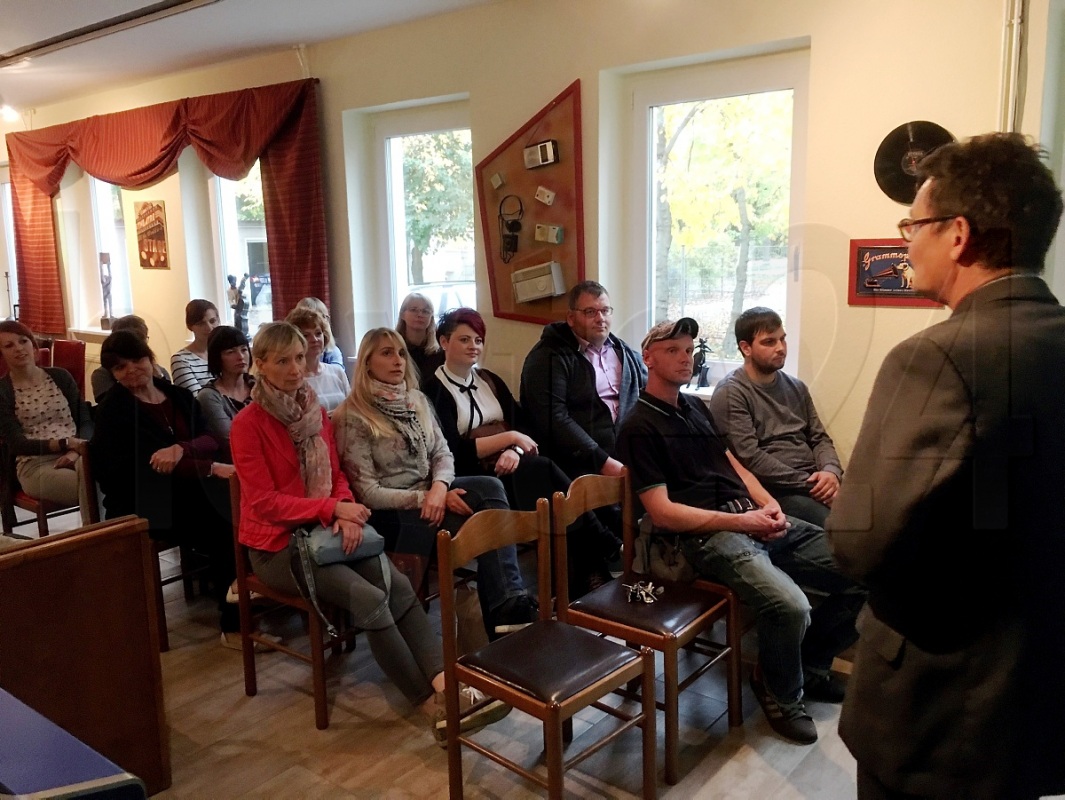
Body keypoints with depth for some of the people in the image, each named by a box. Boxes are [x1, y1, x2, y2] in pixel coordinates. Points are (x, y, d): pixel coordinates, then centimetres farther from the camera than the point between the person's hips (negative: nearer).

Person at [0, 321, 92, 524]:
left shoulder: (60, 376, 14)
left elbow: (85, 421, 9)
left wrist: (75, 451, -13)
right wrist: (66, 443, -18)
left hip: (76, 454, 3)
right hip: (35, 465, -3)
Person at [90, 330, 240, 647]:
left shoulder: (180, 396, 14)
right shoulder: (112, 410, -2)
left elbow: (209, 440, 0)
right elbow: (147, 464, -15)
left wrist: (180, 449, -23)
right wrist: (211, 468, -25)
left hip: (186, 491, 5)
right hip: (142, 505, -5)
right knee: (224, 532, -27)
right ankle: (234, 625, -15)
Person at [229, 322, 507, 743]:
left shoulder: (316, 412, 9)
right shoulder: (248, 424, -10)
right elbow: (264, 502, -13)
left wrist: (345, 512, -10)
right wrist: (333, 508, -19)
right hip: (278, 544, -5)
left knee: (399, 586, -21)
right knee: (369, 600, -26)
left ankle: (447, 687, -29)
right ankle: (434, 707, -18)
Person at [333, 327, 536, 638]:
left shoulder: (417, 400, 12)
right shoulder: (353, 416, -9)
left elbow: (442, 453, 7)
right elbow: (368, 492, -13)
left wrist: (439, 487, -16)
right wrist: (425, 497, -20)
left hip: (430, 495, 6)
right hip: (389, 514, -6)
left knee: (490, 487, -26)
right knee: (487, 521, -26)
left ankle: (509, 605, -31)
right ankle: (507, 606, -13)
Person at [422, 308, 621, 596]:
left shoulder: (490, 380, 19)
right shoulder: (434, 390, -3)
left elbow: (523, 424, 10)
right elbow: (453, 452, -13)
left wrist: (515, 451, -14)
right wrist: (509, 437, -13)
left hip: (509, 467, 6)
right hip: (473, 477, -6)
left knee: (542, 473, -28)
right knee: (544, 472, -30)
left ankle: (584, 578, -28)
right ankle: (600, 548, -21)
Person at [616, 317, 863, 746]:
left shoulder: (696, 407, 21)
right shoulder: (640, 427, -5)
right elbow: (662, 513, -11)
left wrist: (769, 505, 1)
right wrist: (741, 521, -15)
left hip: (754, 519, 8)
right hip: (708, 536, -8)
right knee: (790, 606, -31)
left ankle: (809, 663, 19)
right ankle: (781, 695, 2)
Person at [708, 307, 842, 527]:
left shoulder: (796, 387, 17)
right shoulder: (730, 394, -6)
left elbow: (819, 438, 17)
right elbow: (750, 457, -14)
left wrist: (831, 471, -6)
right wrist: (809, 483, -15)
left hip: (813, 482, 7)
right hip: (772, 490, -7)